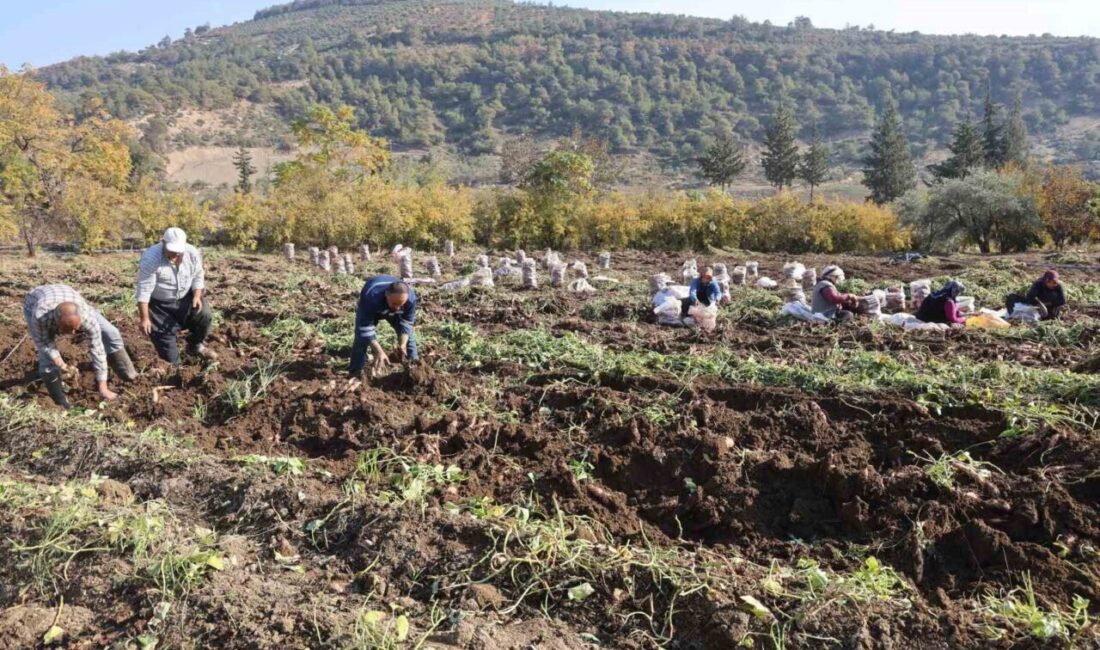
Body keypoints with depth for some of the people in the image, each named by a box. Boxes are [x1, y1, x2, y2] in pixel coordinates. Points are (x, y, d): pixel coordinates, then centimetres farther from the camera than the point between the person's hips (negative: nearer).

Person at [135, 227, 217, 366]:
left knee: (204, 316, -10)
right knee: (163, 334, -1)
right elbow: (144, 290, -26)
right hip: (159, 304, -3)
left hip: (185, 297, 4)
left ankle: (196, 346, 17)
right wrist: (144, 319, -25)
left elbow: (198, 277, 0)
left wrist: (197, 296, -18)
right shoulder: (151, 259, -29)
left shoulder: (193, 253, -15)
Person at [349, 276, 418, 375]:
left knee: (408, 335, -1)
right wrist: (379, 351, -49)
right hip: (369, 311, -3)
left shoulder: (411, 298, -39)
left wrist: (402, 345, -39)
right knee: (362, 337, -15)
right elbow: (365, 328, -42)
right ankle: (356, 373, -4)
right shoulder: (371, 297, -48)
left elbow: (406, 323, -25)